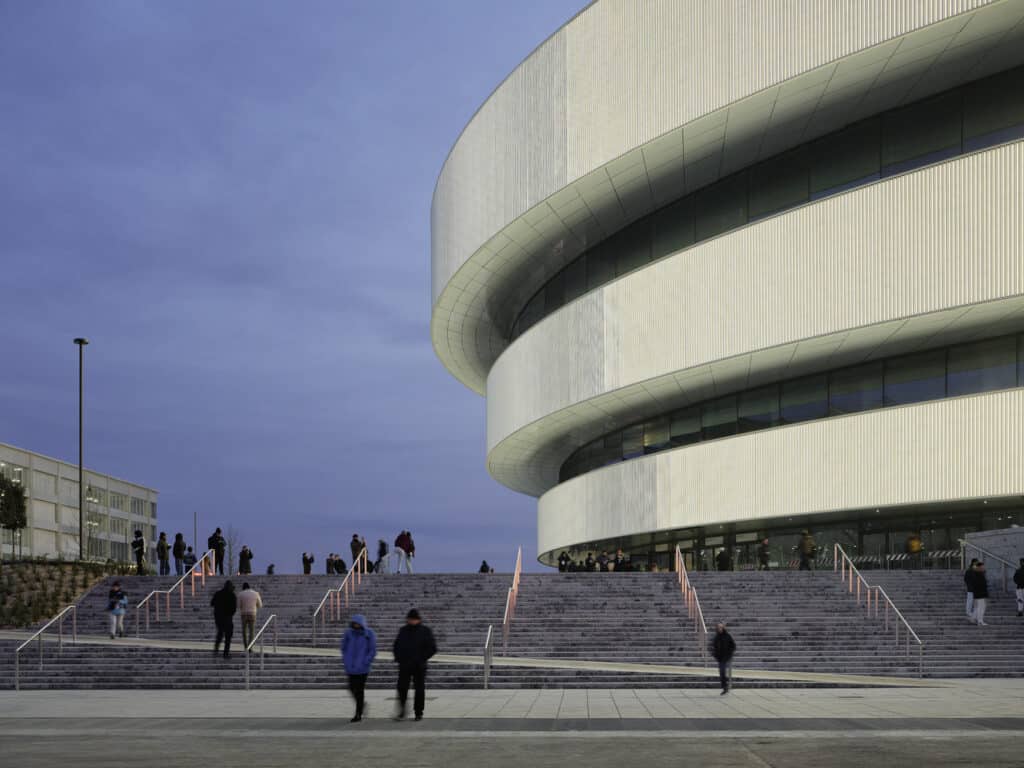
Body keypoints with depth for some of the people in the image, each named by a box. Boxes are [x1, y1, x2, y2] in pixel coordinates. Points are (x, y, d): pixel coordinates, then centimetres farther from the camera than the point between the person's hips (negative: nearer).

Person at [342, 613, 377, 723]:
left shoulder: (369, 634, -6)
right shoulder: (348, 633, 1)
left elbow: (373, 651, -4)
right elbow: (344, 648, 13)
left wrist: (365, 663, -11)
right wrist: (345, 661, 3)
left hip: (362, 668, -3)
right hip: (351, 667, 3)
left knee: (359, 690, -2)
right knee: (352, 688, 6)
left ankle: (358, 714, 6)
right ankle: (362, 704, 34)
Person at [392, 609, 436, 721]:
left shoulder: (425, 631, 0)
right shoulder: (403, 630, 10)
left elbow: (432, 648, -2)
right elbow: (396, 646, 18)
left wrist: (422, 659, -11)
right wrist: (398, 658, 2)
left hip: (419, 667, -2)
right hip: (404, 666, 2)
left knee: (419, 690, 3)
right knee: (402, 688, -5)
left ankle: (418, 713, 12)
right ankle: (401, 712, 2)